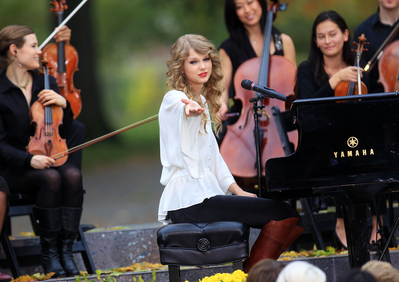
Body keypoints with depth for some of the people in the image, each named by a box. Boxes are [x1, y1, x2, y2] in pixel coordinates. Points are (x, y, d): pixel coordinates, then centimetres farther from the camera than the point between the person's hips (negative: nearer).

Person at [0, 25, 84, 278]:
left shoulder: (46, 83, 10)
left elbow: (64, 133, 12)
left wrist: (64, 104, -6)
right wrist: (29, 160, -25)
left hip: (49, 157, 5)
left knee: (73, 175, -29)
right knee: (50, 178, -34)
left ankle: (66, 250, -26)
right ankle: (49, 254, -23)